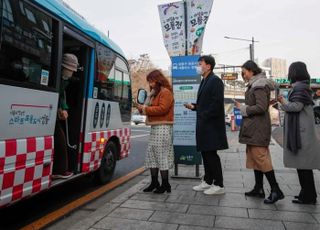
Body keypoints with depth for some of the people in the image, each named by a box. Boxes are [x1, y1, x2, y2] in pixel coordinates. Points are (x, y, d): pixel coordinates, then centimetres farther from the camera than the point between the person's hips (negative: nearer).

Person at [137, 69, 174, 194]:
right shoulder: (155, 93, 21)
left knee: (162, 155, -5)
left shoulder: (166, 92, -8)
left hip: (163, 128, -10)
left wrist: (145, 108, -15)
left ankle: (165, 184, 7)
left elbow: (162, 109, -19)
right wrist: (142, 108, 4)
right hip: (155, 127, 10)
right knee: (151, 155, 10)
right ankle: (154, 182, 20)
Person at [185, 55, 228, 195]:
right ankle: (208, 181, 25)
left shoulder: (215, 81, -10)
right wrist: (194, 106, 6)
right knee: (205, 153, 13)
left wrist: (204, 116, -17)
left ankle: (219, 185, 9)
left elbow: (217, 103, -19)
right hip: (204, 125, 9)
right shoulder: (204, 81, 18)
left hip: (212, 125, -9)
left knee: (211, 154, -3)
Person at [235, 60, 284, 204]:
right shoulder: (255, 85, 17)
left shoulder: (259, 86, -13)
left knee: (260, 157, -8)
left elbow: (261, 107, -22)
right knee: (254, 157, 12)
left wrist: (243, 109, -12)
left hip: (257, 128, -10)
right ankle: (259, 189, 20)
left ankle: (276, 190, 1)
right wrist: (243, 107, 9)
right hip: (254, 128, 10)